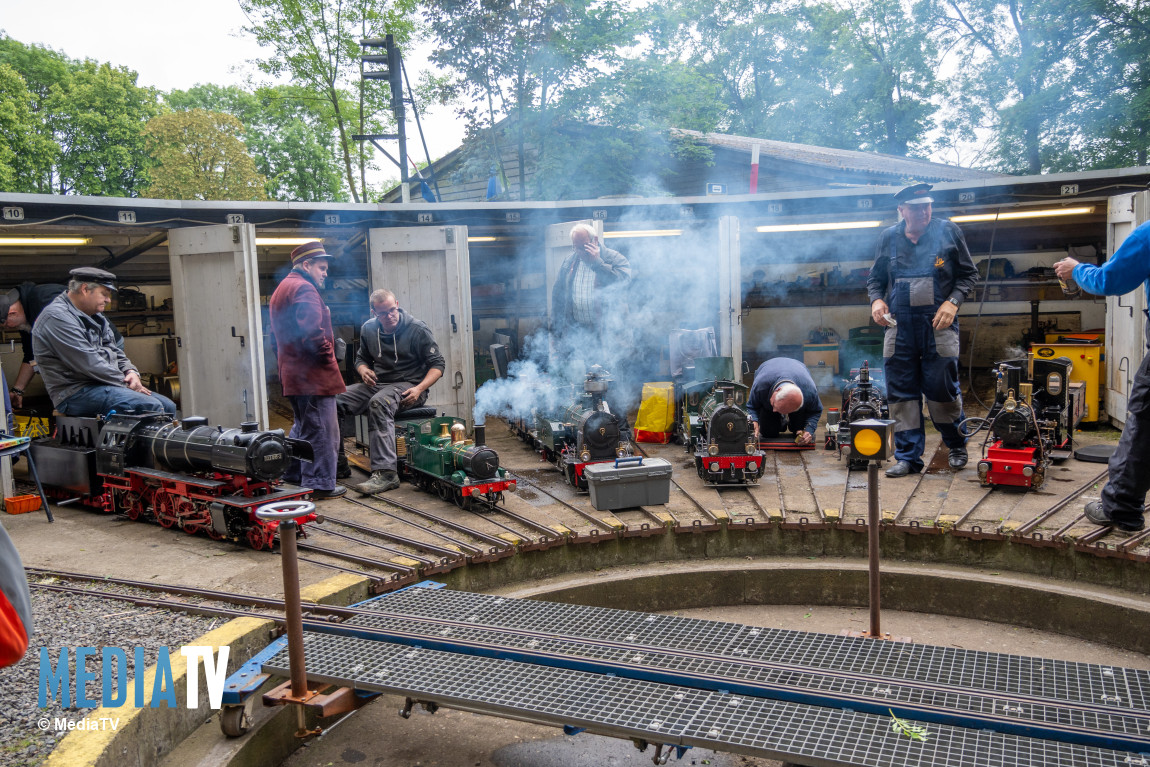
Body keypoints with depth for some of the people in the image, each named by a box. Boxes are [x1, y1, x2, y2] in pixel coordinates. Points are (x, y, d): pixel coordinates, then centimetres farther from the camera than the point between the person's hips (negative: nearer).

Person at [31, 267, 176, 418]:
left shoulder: (95, 316, 19)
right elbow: (89, 364, -20)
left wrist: (131, 372, 2)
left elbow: (115, 351, 23)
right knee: (151, 406, -28)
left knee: (168, 406, -3)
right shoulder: (57, 317, -13)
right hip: (76, 394, -10)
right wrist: (125, 383, -14)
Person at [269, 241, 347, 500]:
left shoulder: (280, 290, 22)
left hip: (292, 375, 10)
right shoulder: (304, 289, -12)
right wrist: (328, 357, -14)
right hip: (314, 374, -10)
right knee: (321, 431, -4)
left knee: (302, 428, 21)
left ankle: (293, 477, 29)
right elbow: (312, 332, -25)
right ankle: (320, 485, 1)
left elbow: (276, 337, 26)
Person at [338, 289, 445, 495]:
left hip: (407, 386, -6)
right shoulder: (368, 329, 8)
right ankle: (338, 463, -3)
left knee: (379, 403, -39)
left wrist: (419, 389, -20)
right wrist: (364, 370, -3)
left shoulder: (417, 329, -7)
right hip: (376, 384, 6)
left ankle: (385, 473, -43)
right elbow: (362, 358, 23)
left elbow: (438, 364, -5)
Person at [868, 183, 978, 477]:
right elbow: (875, 279, 18)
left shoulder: (948, 232, 4)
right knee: (901, 392, 1)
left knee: (942, 388, -3)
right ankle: (908, 457, 9)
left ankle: (957, 446, 22)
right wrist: (876, 300, -3)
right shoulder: (888, 239, 10)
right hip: (899, 323, 2)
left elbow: (969, 273, 7)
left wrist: (953, 302, -9)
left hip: (938, 322, -2)